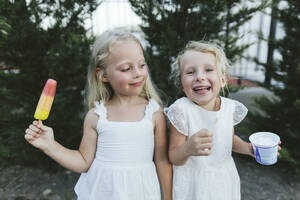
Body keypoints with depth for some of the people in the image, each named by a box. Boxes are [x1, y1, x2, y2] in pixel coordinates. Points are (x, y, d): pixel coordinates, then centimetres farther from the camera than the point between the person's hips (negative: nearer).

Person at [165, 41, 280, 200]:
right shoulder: (182, 111, -23)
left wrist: (248, 148, -7)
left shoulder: (230, 107, -9)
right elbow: (174, 158, -18)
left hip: (224, 178, 5)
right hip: (193, 183, -4)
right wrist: (188, 149, -38)